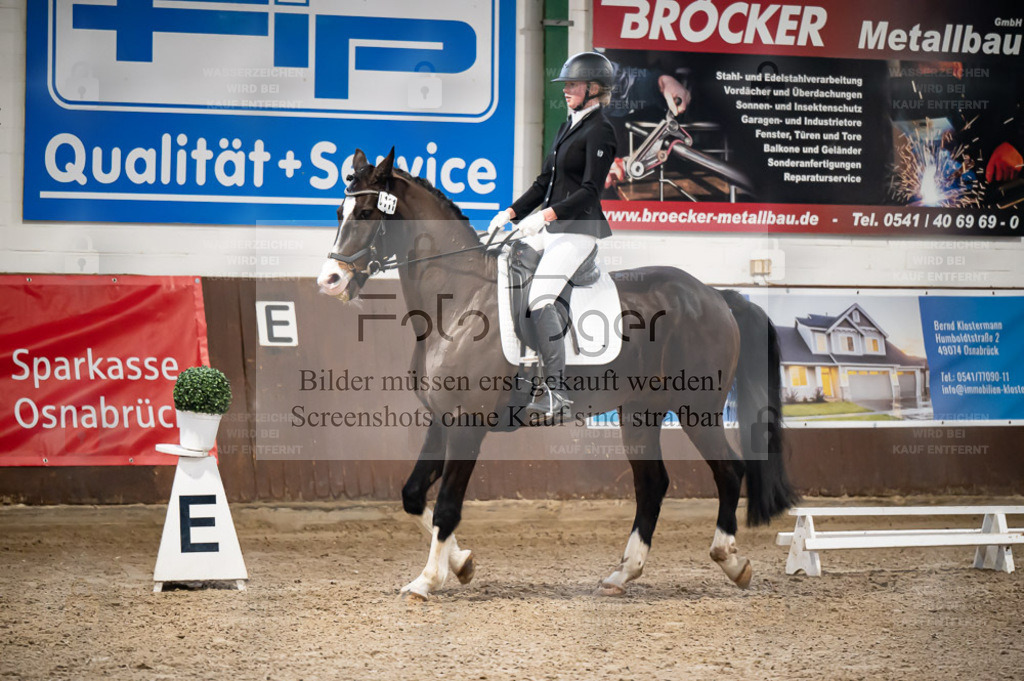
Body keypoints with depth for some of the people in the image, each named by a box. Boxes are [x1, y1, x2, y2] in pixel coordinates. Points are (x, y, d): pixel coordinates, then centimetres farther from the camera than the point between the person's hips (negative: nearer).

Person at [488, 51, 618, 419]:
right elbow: (544, 183, 21)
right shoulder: (568, 128, 19)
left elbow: (590, 191, -18)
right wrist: (510, 213, 9)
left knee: (540, 299, -24)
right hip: (550, 227, 10)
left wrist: (547, 215, -28)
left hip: (579, 229, -10)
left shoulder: (600, 130, -9)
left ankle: (556, 392, -24)